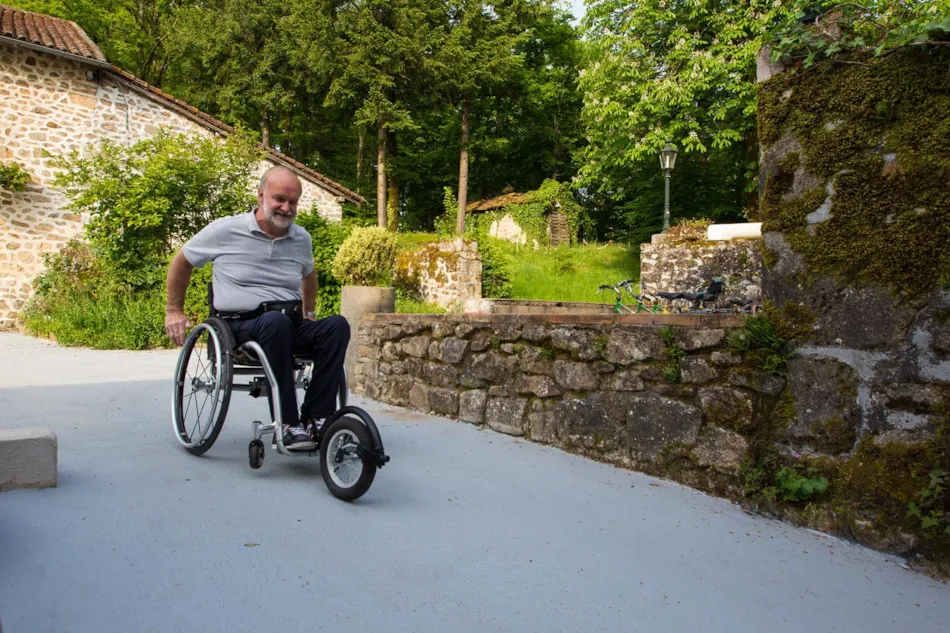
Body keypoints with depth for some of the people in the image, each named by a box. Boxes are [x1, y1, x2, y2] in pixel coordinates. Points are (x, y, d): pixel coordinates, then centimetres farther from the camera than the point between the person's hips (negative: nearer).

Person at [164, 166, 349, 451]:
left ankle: (315, 419, -30)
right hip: (241, 326, -4)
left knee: (337, 325, -27)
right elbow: (181, 262, 14)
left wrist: (309, 313, 30)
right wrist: (174, 310, 15)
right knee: (276, 321, -41)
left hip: (292, 326, 4)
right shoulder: (225, 230, 0)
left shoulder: (301, 239, 12)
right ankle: (289, 424, -37)